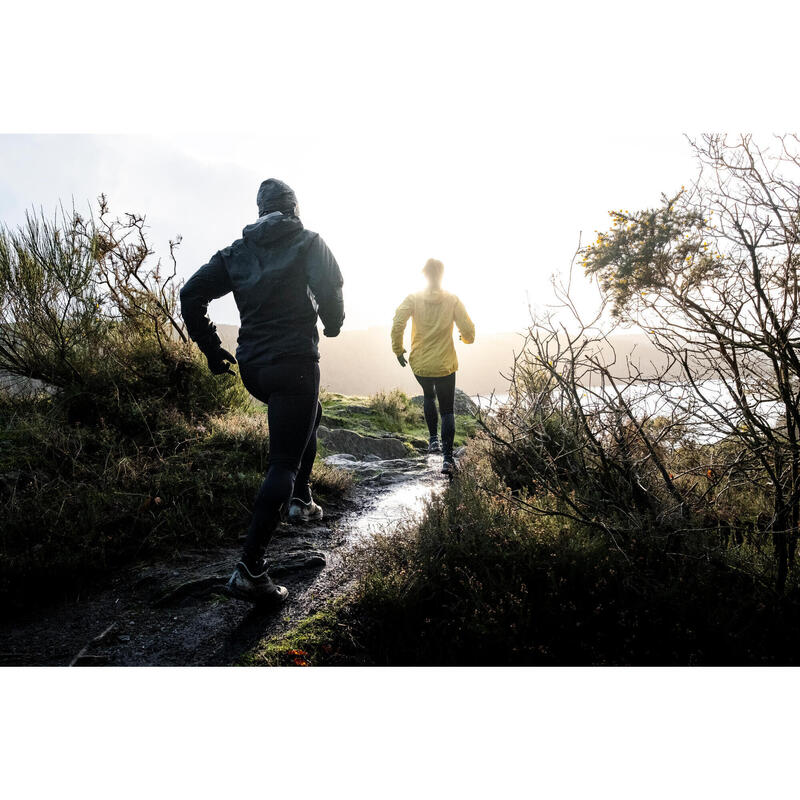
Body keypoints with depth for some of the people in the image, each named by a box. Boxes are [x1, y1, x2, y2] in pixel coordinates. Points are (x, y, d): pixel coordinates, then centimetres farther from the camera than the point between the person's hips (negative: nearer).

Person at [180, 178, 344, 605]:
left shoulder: (238, 250, 14)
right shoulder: (309, 243, 1)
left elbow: (191, 295, 7)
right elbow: (330, 292, -16)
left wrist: (212, 349, 13)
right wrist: (333, 325, 5)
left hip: (252, 368, 6)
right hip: (294, 364, -6)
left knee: (309, 416, 32)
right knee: (283, 462, -6)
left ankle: (300, 499, 30)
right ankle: (250, 568, -11)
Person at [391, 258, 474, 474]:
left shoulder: (413, 299, -4)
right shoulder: (452, 300, -5)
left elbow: (397, 325, -14)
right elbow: (468, 330, -7)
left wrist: (398, 349, 1)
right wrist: (467, 339, 16)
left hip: (419, 364, 2)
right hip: (445, 365, -1)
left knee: (428, 396, 30)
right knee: (447, 410, 6)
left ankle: (433, 439, 24)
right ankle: (447, 458, -3)